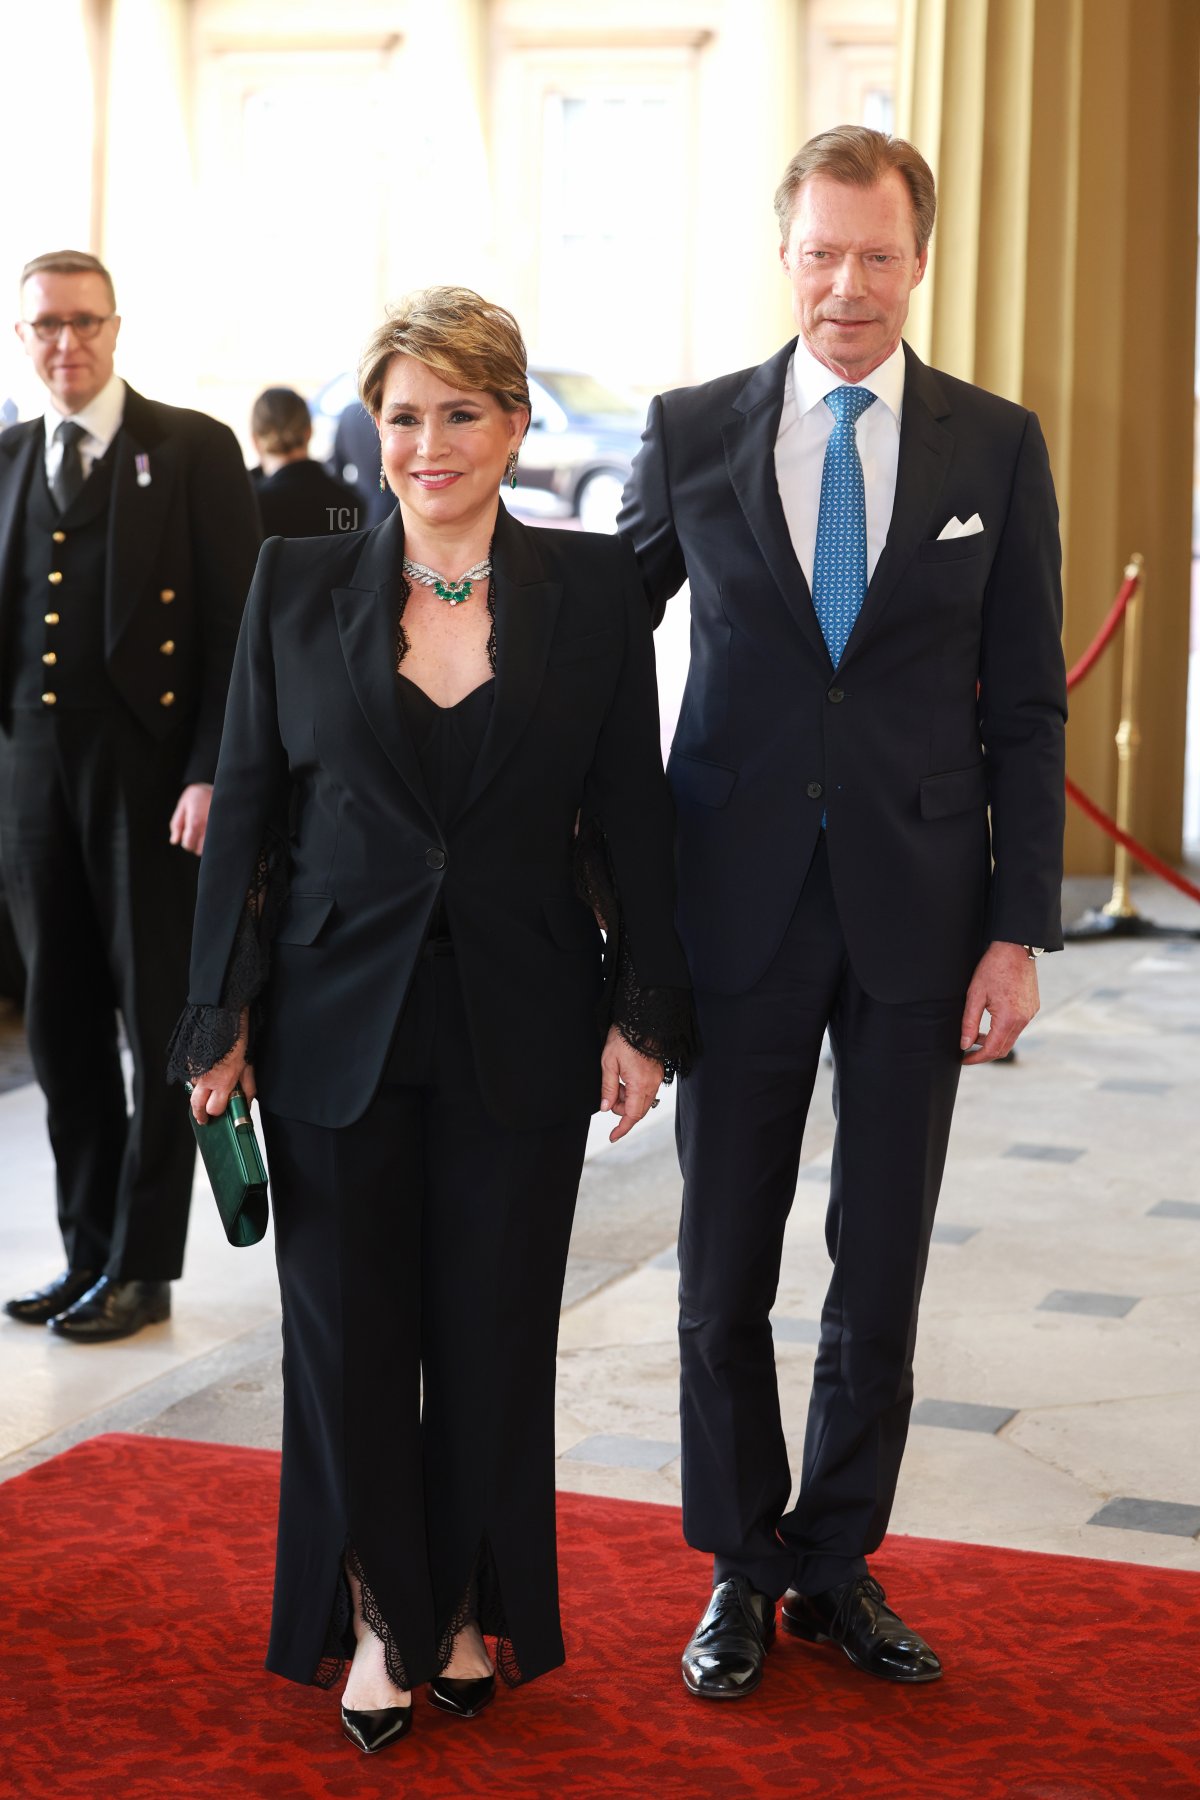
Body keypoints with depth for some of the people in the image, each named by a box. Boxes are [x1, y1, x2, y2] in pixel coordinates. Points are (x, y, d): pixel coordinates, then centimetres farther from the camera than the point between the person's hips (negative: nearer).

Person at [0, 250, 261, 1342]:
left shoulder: (194, 451, -1)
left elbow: (238, 625, -6)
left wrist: (212, 775, -14)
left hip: (155, 779, -5)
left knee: (160, 1025, 2)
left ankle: (141, 1269, 11)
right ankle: (89, 1251, 22)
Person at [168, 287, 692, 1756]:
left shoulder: (590, 588, 1)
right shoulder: (298, 584, 2)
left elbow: (632, 813, 2)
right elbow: (245, 805, 3)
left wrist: (645, 1011, -2)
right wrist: (217, 1019, 1)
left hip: (518, 1028, 0)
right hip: (338, 1017, 1)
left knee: (496, 1334, 9)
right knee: (349, 1332, 6)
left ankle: (477, 1608, 29)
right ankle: (379, 1618, 25)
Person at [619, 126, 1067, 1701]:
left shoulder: (996, 447, 2)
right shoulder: (693, 433, 1)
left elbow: (1025, 706, 2)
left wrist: (1019, 927, -4)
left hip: (917, 910, 0)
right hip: (742, 905, 0)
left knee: (882, 1273, 9)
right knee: (725, 1268, 8)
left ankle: (839, 1564, 27)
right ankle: (740, 1571, 26)